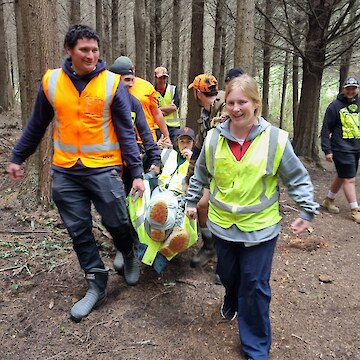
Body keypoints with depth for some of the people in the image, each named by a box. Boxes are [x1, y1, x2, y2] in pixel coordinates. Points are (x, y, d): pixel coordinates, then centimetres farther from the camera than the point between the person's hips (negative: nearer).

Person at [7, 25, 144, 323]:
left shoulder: (112, 83, -5)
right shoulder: (51, 81, 2)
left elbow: (126, 131, -4)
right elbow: (36, 126, 14)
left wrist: (137, 172, -9)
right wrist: (17, 158, 19)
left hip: (103, 168, -3)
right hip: (65, 172, 3)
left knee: (117, 223, 3)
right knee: (79, 231, 8)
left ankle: (129, 256, 36)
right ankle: (97, 284, 25)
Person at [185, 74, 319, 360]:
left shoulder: (275, 139, -12)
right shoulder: (214, 137, -4)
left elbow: (298, 179, -2)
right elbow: (200, 175, 11)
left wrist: (307, 211, -5)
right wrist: (191, 202, 15)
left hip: (260, 226, -3)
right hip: (222, 223, 3)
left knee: (255, 285, 3)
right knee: (228, 274, 20)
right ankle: (232, 302, 56)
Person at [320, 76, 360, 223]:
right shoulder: (335, 106, -7)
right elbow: (326, 129, -7)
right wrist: (327, 150, -12)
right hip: (342, 149, -6)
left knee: (342, 177, 15)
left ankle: (328, 200, 33)